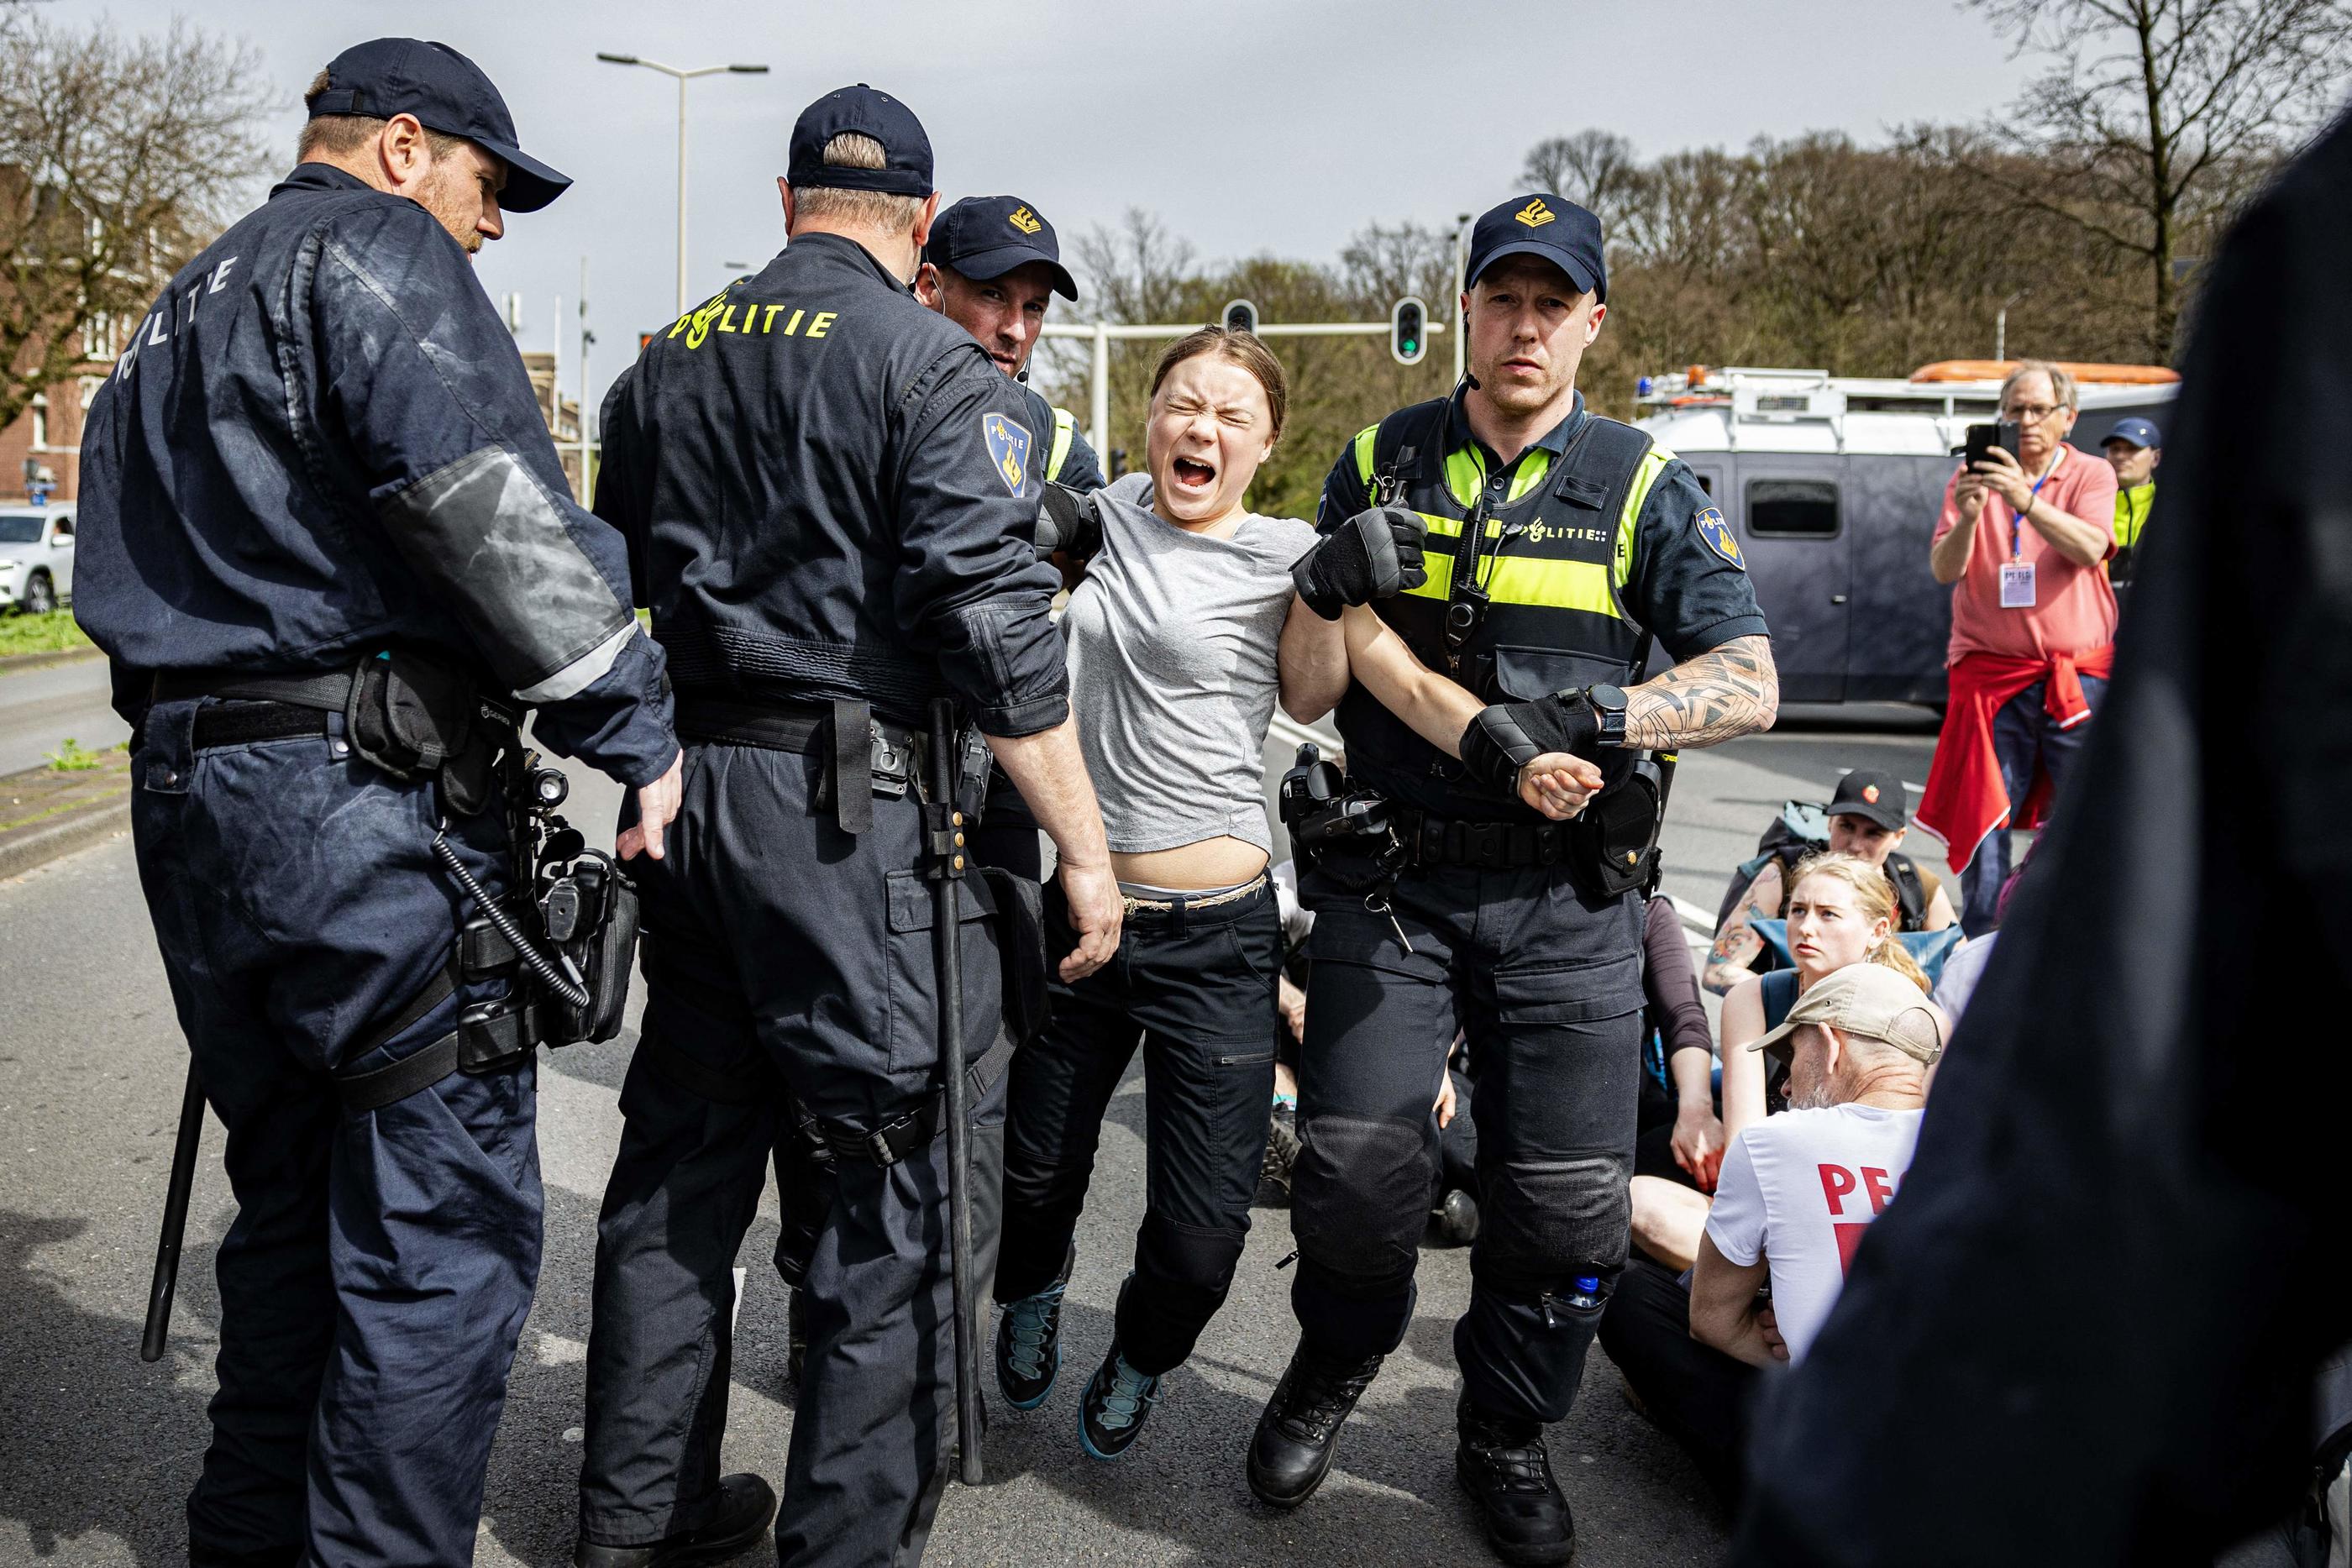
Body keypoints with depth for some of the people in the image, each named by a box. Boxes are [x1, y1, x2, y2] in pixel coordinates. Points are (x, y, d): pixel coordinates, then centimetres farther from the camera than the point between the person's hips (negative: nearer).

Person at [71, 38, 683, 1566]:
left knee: (296, 1203, 19)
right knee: (442, 1230, -3)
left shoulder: (175, 319, 27)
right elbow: (488, 503, -18)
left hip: (184, 808, 10)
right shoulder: (374, 249, -3)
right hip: (361, 806, -10)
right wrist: (638, 727, -17)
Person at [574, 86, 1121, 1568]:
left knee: (682, 1153, 17)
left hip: (678, 786, 7)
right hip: (845, 801, -7)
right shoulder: (937, 367, -8)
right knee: (903, 1175, 2)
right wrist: (1086, 851, -11)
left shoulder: (663, 361, 13)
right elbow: (997, 629, -15)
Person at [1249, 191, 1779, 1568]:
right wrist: (1324, 597, -11)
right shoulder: (1379, 465, 7)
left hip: (1568, 898, 0)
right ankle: (1339, 1357, 26)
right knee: (1356, 1167, -7)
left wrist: (1586, 719, -19)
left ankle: (1508, 1434, 28)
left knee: (1567, 1200, 2)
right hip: (1393, 880, 1)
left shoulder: (1645, 486, 3)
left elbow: (1750, 684, -4)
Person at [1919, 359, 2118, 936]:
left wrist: (2025, 499, -27)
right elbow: (1945, 569, -1)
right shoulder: (1972, 476, 9)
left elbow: (2089, 548, -14)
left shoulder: (2091, 474, 6)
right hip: (1992, 673, 1)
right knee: (1984, 817, 0)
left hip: (2078, 676, -1)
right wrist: (1968, 516, -21)